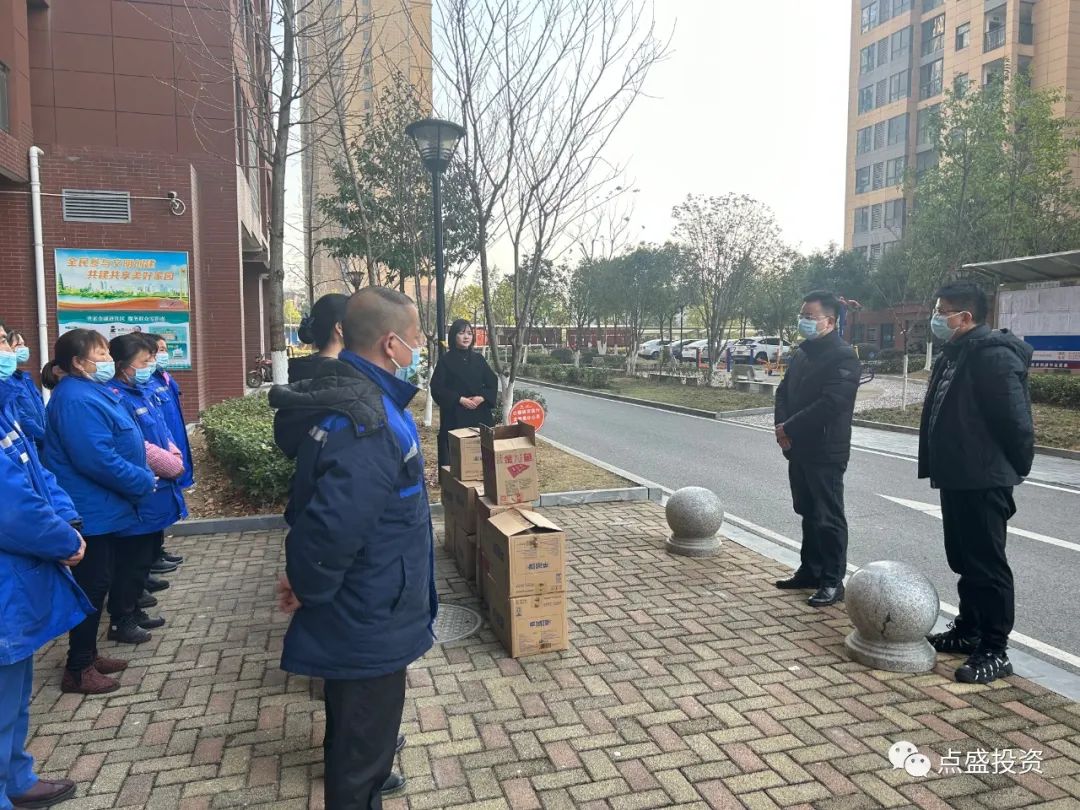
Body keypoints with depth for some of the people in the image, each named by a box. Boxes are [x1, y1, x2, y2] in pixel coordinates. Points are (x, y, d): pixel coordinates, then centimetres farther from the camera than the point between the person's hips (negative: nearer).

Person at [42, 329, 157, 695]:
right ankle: (77, 670, 12)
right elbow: (97, 459, -28)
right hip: (90, 510, -10)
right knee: (91, 586, 0)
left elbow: (118, 444, 20)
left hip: (100, 507, 10)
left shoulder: (90, 391, 13)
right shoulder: (76, 399, -21)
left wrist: (142, 477, 9)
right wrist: (143, 482, -17)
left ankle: (87, 655, 29)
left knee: (96, 583, 17)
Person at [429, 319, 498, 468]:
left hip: (480, 415, 4)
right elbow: (437, 388, -6)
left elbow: (493, 382, 9)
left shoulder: (478, 358, 10)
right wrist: (460, 399, -15)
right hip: (455, 416, -3)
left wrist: (482, 397, -9)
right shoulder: (445, 360, -1)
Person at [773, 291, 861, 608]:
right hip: (799, 449, 8)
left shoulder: (842, 356, -14)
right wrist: (781, 426, -2)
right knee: (808, 513, 17)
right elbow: (784, 392, 16)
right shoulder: (801, 353, 14)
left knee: (828, 518, -1)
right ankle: (810, 571, 28)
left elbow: (830, 404, -23)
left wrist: (789, 429, -17)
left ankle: (832, 582, 8)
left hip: (826, 452, -8)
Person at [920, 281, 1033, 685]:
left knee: (987, 565, -3)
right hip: (957, 479, 10)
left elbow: (1017, 422, -20)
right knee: (963, 560, 18)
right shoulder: (953, 355, 14)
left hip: (984, 482, -10)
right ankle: (968, 631, 31)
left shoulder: (993, 356, -18)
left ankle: (995, 652, 7)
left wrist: (1013, 470, -9)